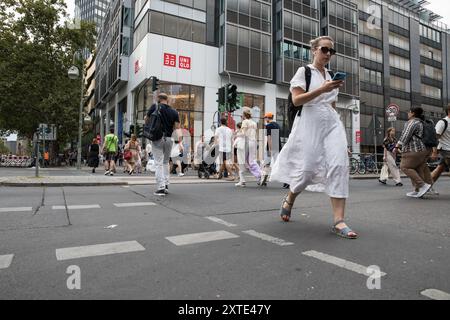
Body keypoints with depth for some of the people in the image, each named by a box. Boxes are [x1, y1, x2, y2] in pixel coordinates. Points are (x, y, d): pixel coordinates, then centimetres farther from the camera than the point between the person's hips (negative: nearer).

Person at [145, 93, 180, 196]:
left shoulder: (155, 107, -3)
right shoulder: (174, 111, 5)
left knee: (158, 163, -1)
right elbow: (177, 127, -2)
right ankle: (166, 185, 15)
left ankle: (161, 188, -7)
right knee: (166, 163, 18)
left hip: (157, 138, -3)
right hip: (169, 138, 3)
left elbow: (146, 119, 6)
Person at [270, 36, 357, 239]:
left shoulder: (331, 76, 21)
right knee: (307, 168, -6)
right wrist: (322, 89, -17)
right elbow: (296, 100, -9)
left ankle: (339, 221, -14)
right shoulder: (304, 71, 4)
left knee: (339, 165, -13)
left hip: (332, 123, 5)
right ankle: (289, 200, 26)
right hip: (310, 124, -5)